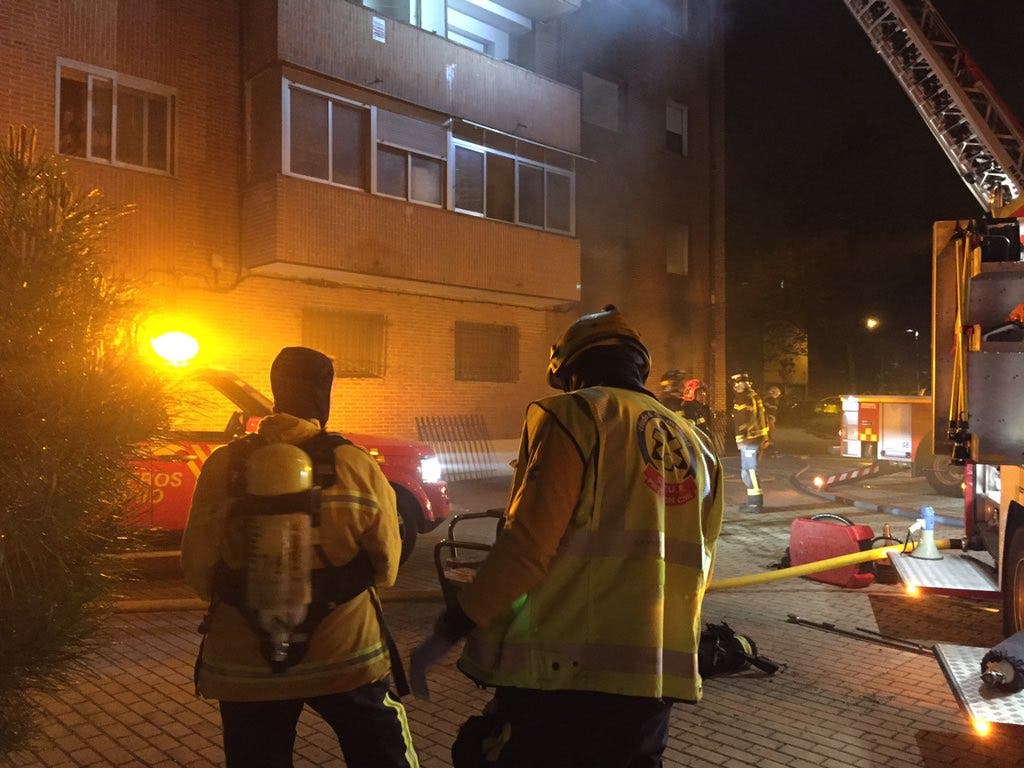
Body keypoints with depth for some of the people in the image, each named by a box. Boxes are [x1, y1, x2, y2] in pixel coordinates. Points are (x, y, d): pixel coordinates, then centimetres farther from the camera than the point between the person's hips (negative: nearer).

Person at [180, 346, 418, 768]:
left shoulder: (224, 465, -8)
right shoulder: (356, 464, -11)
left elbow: (197, 567, -3)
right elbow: (386, 567, -3)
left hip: (245, 664, 2)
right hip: (345, 655, -1)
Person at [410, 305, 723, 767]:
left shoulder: (575, 415, -5)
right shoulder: (695, 446, 15)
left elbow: (526, 545, -15)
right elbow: (694, 570, 18)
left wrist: (447, 632, -9)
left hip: (563, 676, -7)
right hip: (657, 684, 7)